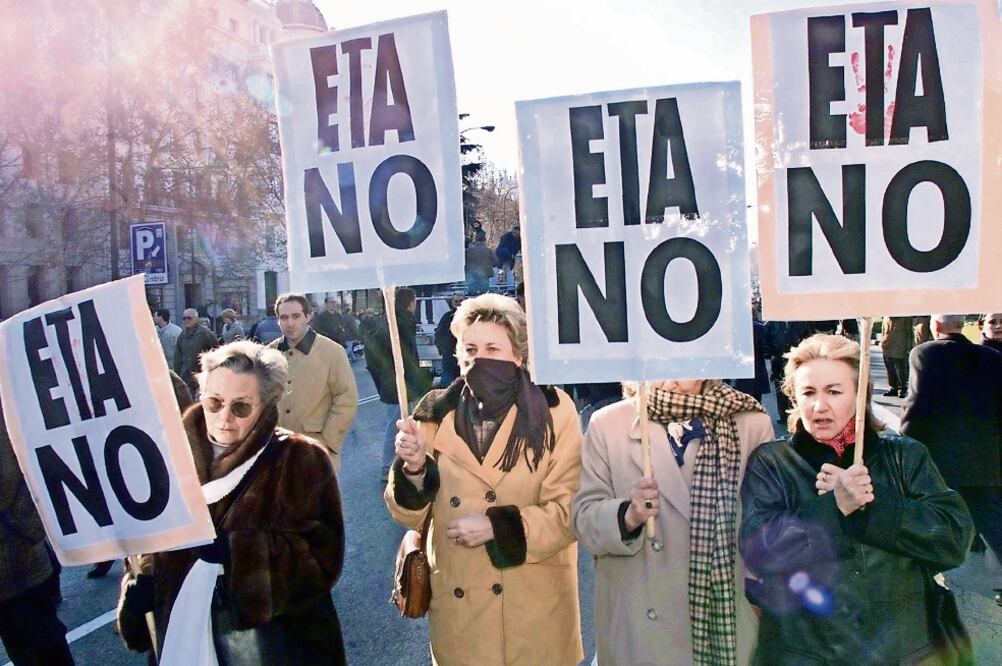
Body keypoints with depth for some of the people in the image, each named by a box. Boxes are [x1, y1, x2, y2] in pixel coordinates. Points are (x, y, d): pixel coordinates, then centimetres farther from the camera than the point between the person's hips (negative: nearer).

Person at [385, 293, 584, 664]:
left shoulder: (553, 412, -8)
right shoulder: (437, 415, -1)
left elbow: (570, 510, -10)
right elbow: (411, 515, 0)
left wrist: (497, 527, -19)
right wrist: (414, 468, -18)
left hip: (535, 603, -1)